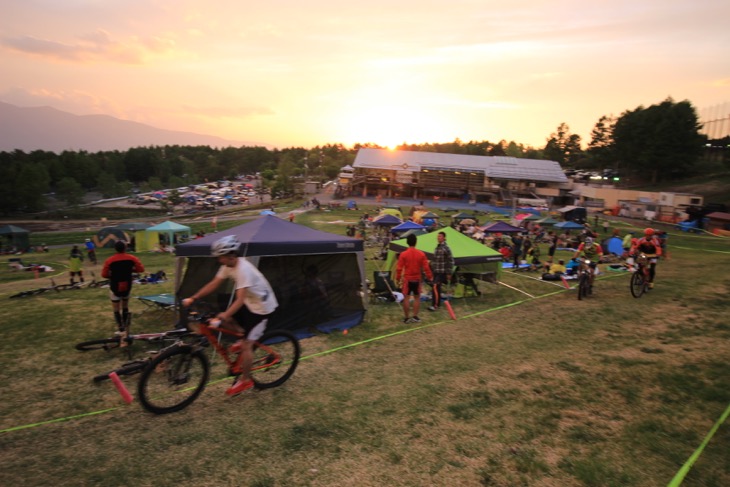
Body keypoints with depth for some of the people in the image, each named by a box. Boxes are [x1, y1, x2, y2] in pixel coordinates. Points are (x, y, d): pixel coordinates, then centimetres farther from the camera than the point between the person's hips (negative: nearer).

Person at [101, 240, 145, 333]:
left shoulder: (109, 261, -15)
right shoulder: (131, 258, -10)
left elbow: (104, 275, -11)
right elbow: (141, 269, -5)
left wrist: (112, 275, 7)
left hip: (115, 287, -2)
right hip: (127, 287, 2)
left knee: (116, 309, 9)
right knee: (125, 307, 20)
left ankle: (121, 328, 7)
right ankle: (125, 326, 28)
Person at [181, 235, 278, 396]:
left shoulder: (243, 270, -32)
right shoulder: (228, 265, -4)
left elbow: (240, 299, -38)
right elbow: (213, 284, -2)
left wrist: (224, 315, -47)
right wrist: (192, 298, -9)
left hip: (262, 306, -9)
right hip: (249, 301, 9)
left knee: (246, 345, -5)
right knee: (224, 319, 0)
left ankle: (245, 380, 13)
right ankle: (244, 336, 22)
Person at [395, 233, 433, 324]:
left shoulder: (403, 254, -9)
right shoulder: (421, 254, -4)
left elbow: (399, 268, -8)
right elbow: (426, 267, -3)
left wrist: (397, 278, 3)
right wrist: (430, 277, 8)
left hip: (407, 279, -2)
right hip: (417, 279, 2)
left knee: (406, 298, 5)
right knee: (417, 297, 13)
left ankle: (406, 318, 9)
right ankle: (415, 317, 12)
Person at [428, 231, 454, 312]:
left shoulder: (446, 248, -11)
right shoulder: (437, 247, 13)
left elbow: (451, 261, -10)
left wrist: (449, 273, -11)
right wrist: (431, 268, 20)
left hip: (442, 272, -8)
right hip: (435, 271, 8)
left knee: (435, 287, -16)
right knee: (437, 288, 12)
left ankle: (435, 305, -15)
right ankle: (438, 303, 22)